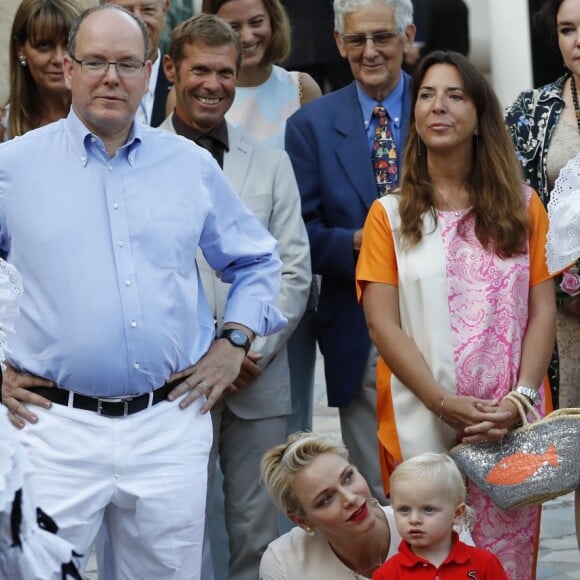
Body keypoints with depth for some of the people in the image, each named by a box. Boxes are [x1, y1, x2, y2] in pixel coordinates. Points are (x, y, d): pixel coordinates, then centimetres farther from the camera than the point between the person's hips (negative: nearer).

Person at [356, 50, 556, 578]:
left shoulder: (521, 205, 9)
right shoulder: (391, 214, 5)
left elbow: (542, 311, 4)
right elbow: (383, 323, -3)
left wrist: (521, 398, -11)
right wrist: (445, 404, -15)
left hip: (513, 422, 1)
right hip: (423, 425, -1)